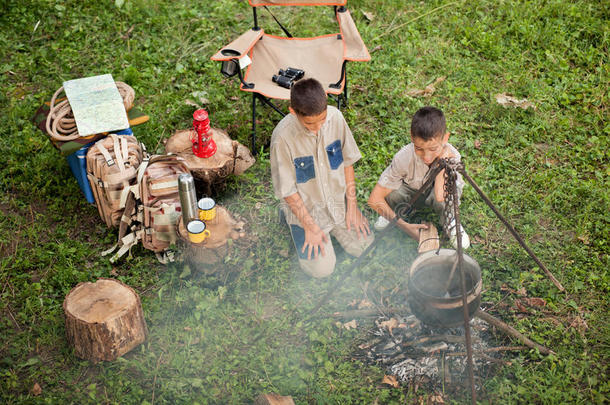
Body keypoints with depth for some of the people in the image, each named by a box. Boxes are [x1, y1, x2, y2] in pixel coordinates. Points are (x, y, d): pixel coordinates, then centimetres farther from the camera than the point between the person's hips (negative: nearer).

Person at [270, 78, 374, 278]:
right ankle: (297, 227, 18)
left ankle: (333, 225, 25)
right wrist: (310, 226, -15)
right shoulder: (283, 137, -28)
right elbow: (287, 190, -17)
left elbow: (347, 162, -2)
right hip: (305, 207, -4)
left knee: (363, 245, -1)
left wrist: (352, 206, -4)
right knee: (322, 268, -8)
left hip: (338, 199, 4)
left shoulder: (335, 116, -16)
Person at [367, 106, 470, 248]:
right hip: (412, 192, 2)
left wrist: (443, 161, -43)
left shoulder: (451, 156, -31)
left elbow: (440, 196, -45)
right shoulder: (404, 157, -32)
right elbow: (374, 199, -30)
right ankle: (399, 211, 3)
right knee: (390, 193, -32)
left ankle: (449, 222, -5)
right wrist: (405, 226, -33)